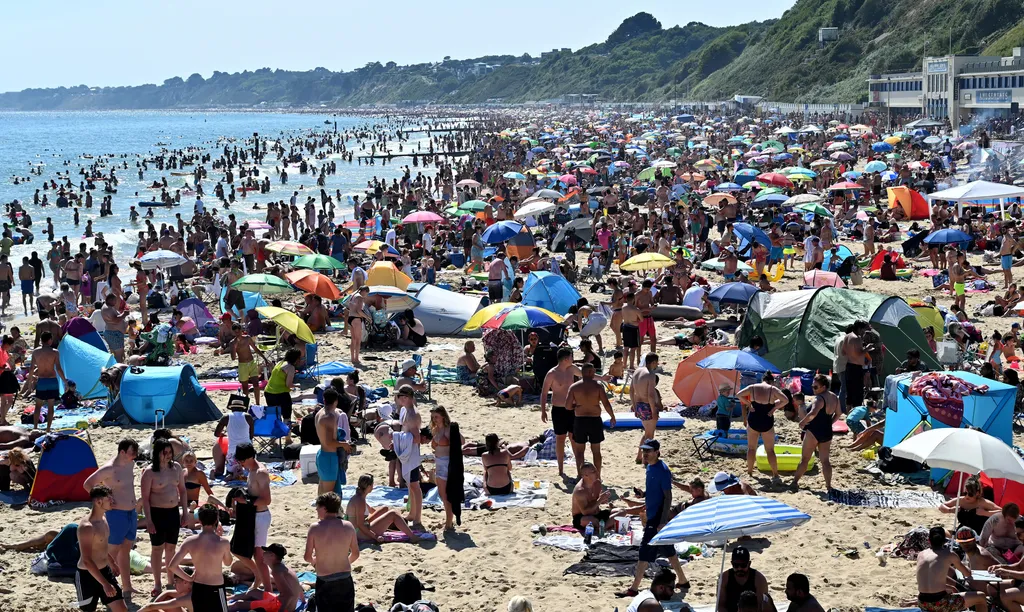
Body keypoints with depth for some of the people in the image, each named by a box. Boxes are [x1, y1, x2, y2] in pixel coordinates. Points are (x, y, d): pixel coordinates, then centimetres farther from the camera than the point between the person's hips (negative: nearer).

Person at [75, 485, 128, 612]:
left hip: (105, 571, 8)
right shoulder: (86, 527, -24)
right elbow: (87, 561, -27)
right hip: (87, 576, -8)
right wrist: (105, 584, -30)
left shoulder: (104, 518, 4)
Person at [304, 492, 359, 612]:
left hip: (324, 581, -3)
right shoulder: (348, 526, -4)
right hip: (345, 580, 3)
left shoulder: (315, 528, -12)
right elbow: (355, 554, 5)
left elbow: (307, 557, -8)